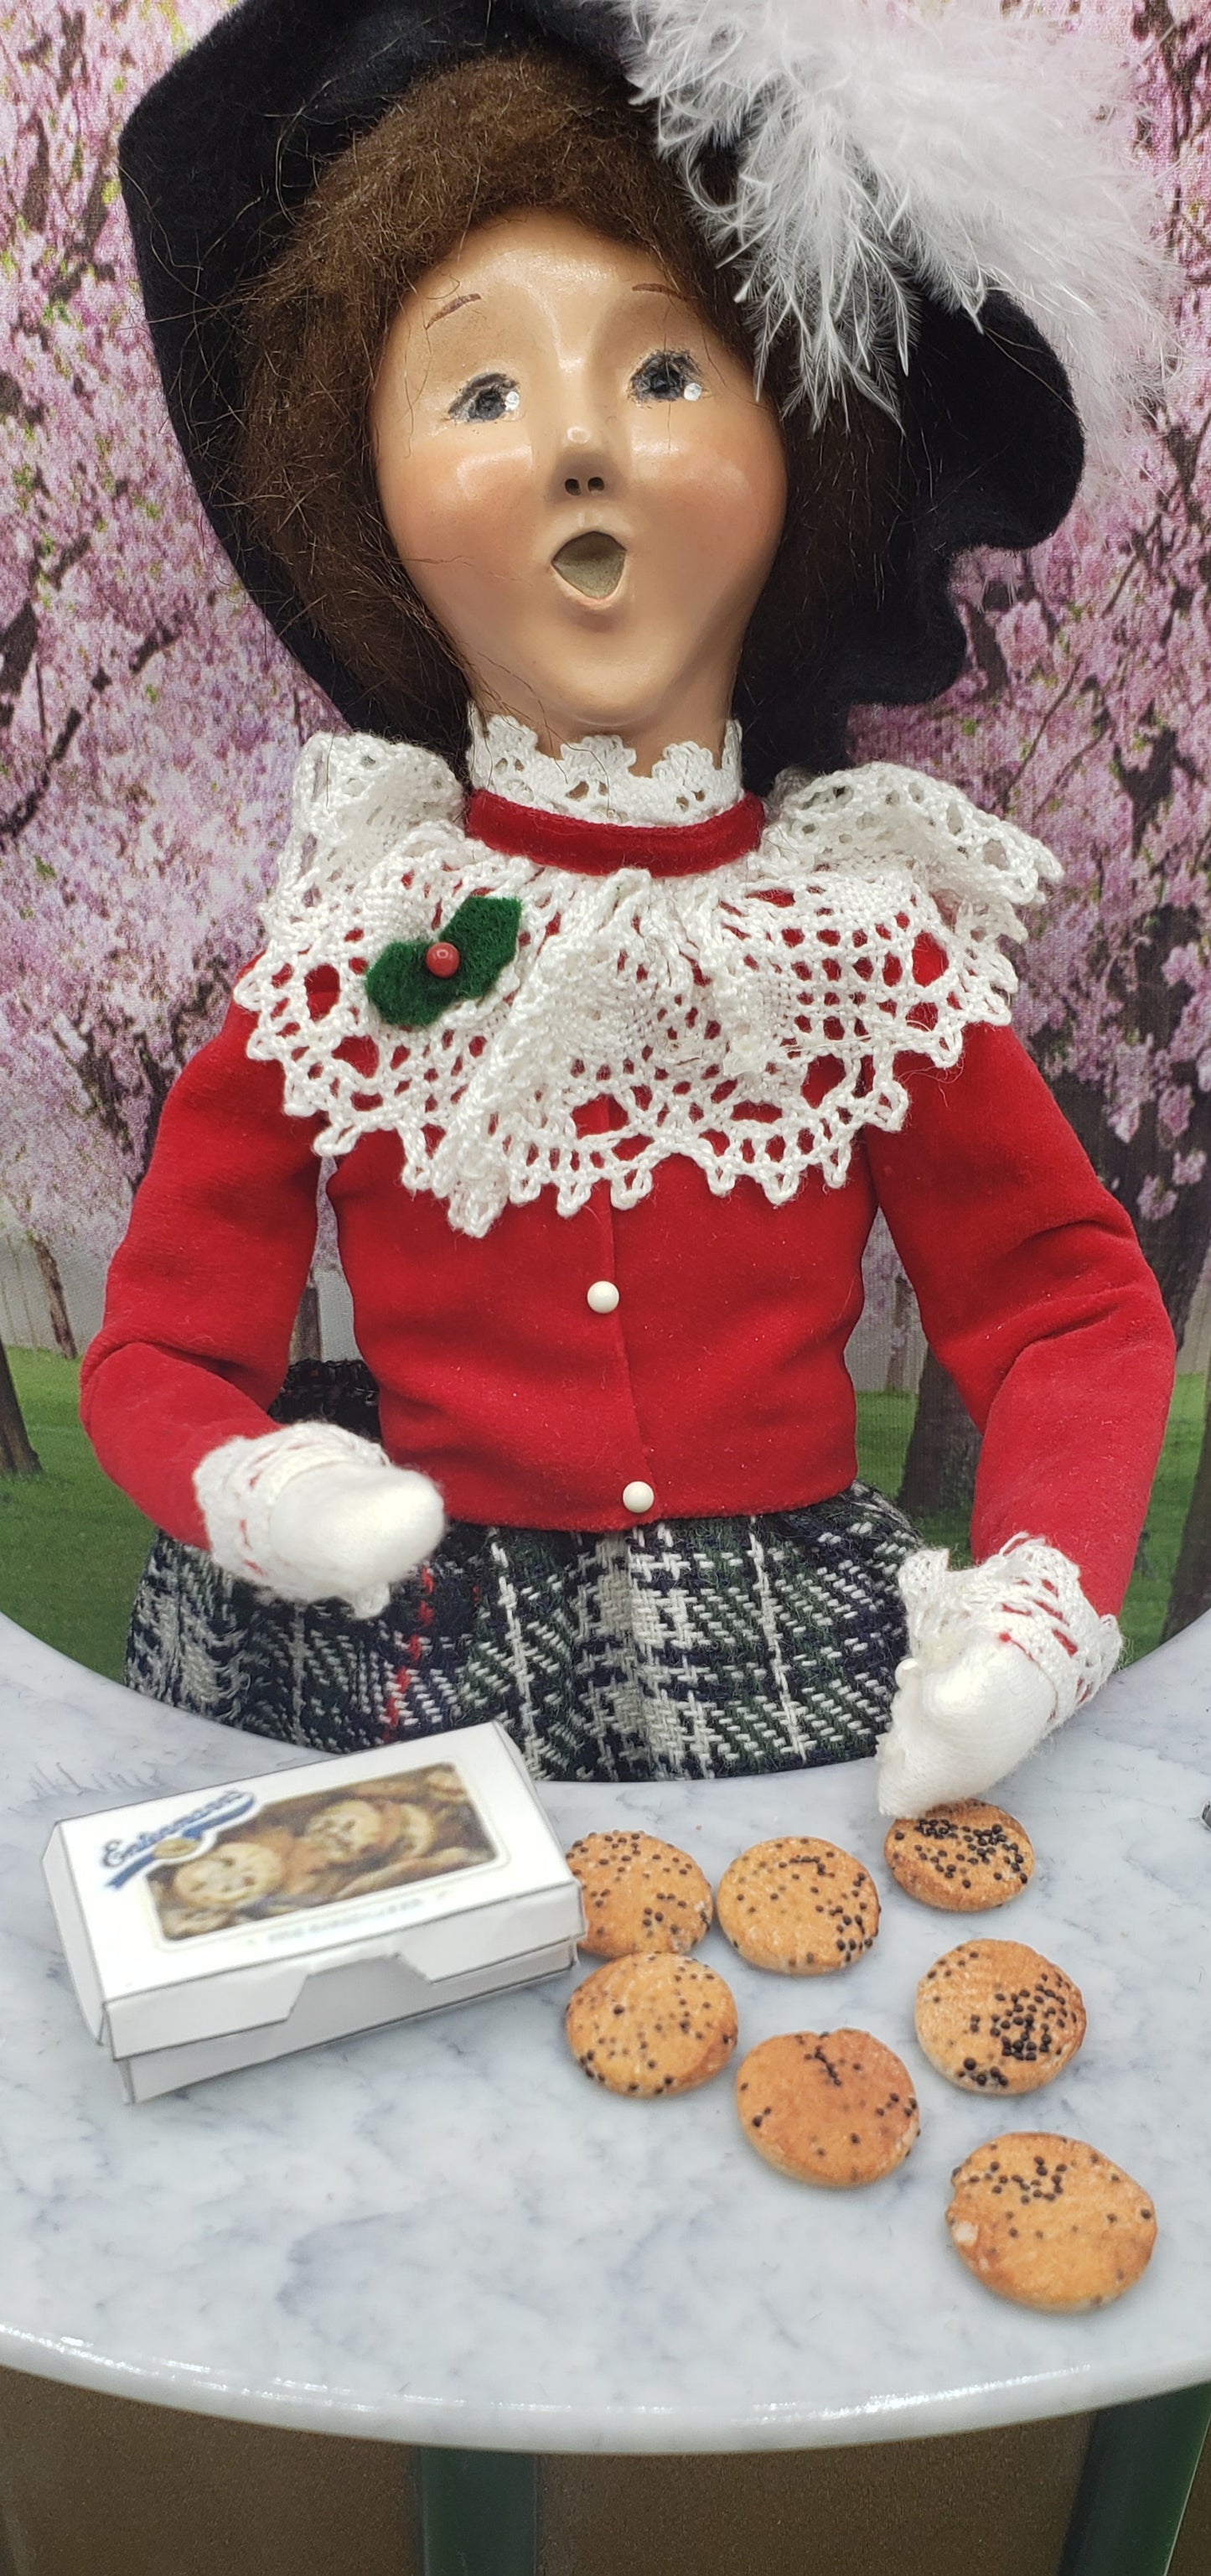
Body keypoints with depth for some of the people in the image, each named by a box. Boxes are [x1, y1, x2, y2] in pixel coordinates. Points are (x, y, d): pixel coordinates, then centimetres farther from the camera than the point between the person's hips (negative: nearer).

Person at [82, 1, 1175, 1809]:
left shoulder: (876, 944, -3)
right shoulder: (335, 966, -4)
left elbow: (1077, 1313, 3)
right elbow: (159, 1348, 3)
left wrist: (1045, 1601, -14)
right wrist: (245, 1492, -20)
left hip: (803, 1678, 0)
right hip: (419, 1684, 1)